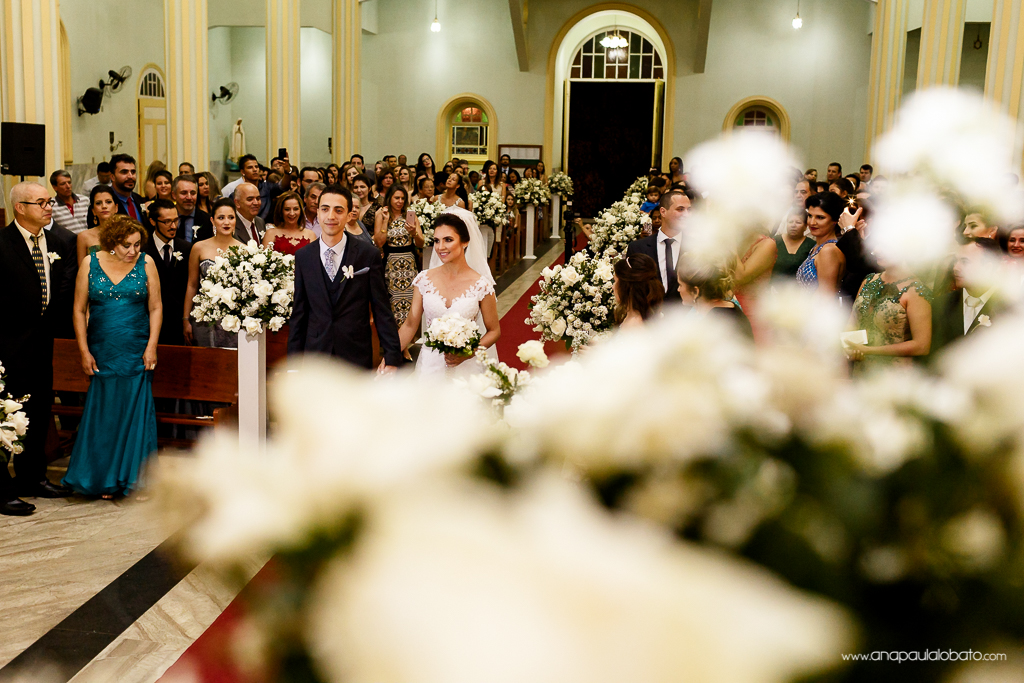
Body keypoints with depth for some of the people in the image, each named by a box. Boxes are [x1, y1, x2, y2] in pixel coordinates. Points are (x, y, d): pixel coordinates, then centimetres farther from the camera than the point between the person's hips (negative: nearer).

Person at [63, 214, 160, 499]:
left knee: (136, 411, -1)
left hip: (137, 353, 0)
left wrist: (151, 347, -6)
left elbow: (156, 308, 2)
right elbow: (79, 310, 3)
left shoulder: (146, 263, 1)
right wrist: (84, 351, -2)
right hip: (102, 352, 1)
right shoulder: (90, 264, 1)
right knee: (104, 413, 4)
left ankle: (135, 479, 9)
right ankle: (106, 480, 17)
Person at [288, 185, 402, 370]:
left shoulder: (369, 255, -1)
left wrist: (392, 356, -5)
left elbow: (382, 311, -1)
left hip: (357, 358, -2)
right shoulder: (303, 257, 5)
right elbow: (298, 312, 8)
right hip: (315, 354, 2)